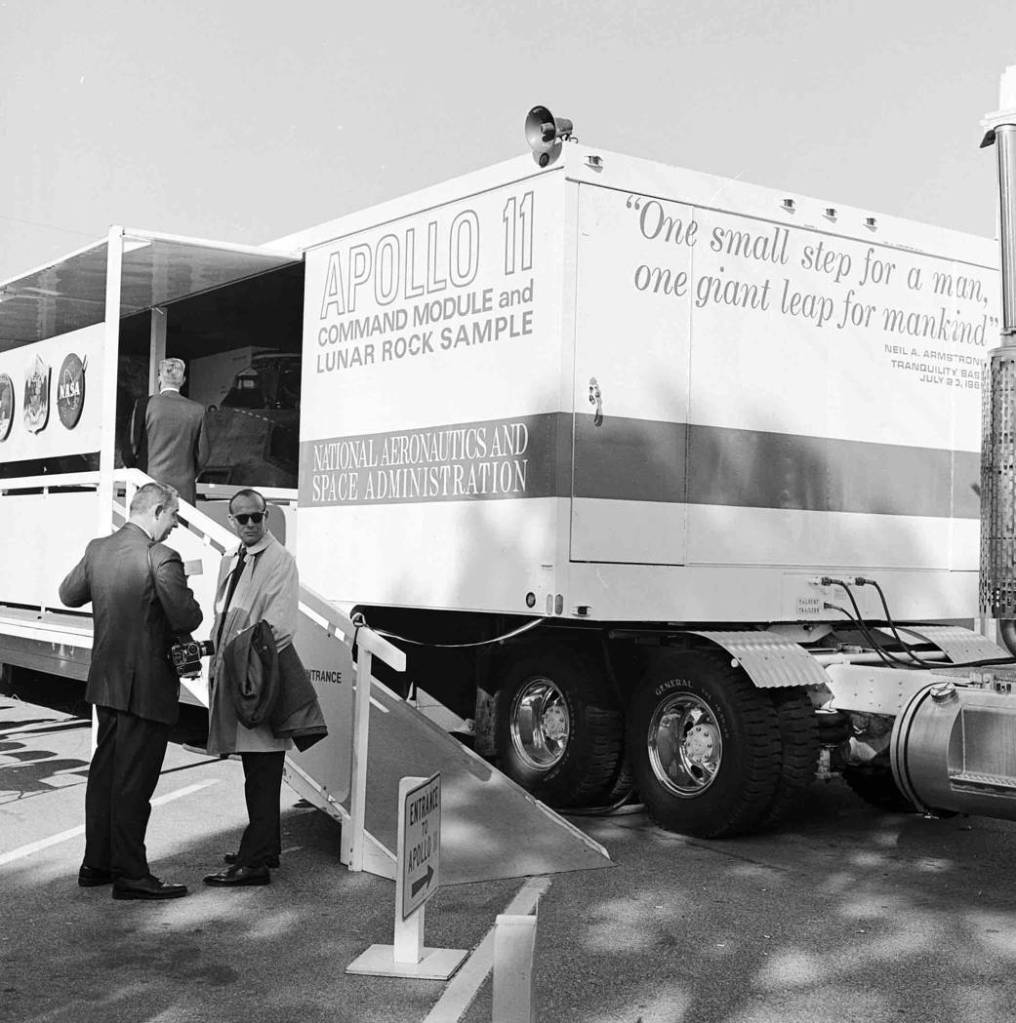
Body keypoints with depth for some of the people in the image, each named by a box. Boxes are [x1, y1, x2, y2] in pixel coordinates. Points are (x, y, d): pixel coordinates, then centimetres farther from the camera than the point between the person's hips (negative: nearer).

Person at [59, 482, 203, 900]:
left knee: (105, 770, 18)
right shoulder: (161, 558, -20)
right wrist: (187, 598, -1)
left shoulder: (97, 549, 3)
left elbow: (69, 594, 17)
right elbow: (187, 619, -21)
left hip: (106, 680, 8)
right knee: (134, 781, 0)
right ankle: (130, 875, 9)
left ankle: (96, 862, 28)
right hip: (147, 685, -8)